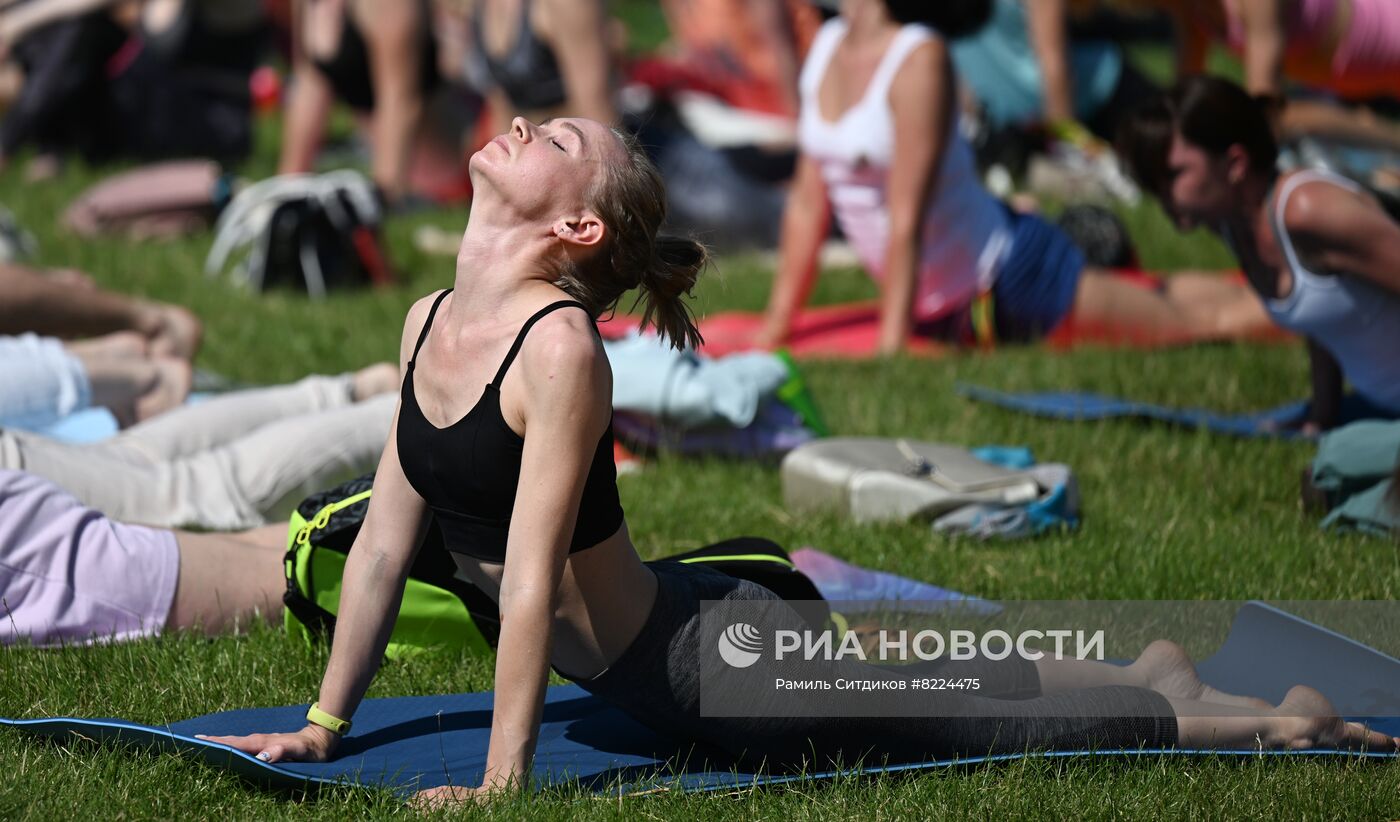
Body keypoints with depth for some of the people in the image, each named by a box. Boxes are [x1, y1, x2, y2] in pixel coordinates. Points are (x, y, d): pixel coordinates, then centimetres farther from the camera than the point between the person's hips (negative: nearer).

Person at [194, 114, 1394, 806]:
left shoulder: (561, 348, -27)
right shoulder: (428, 323, -2)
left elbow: (532, 578, -30)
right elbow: (387, 541, 5)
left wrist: (500, 785, -30)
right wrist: (325, 725, 7)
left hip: (712, 664, -8)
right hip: (644, 676, 8)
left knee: (976, 719, 6)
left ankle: (1232, 720, 22)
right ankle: (1135, 677, 46)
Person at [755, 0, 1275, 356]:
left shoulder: (919, 59, -23)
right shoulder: (828, 44, -1)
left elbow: (906, 216, -25)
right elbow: (808, 201, 4)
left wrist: (891, 346, -26)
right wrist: (775, 326, 3)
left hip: (1007, 275, -8)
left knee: (1208, 317, 1)